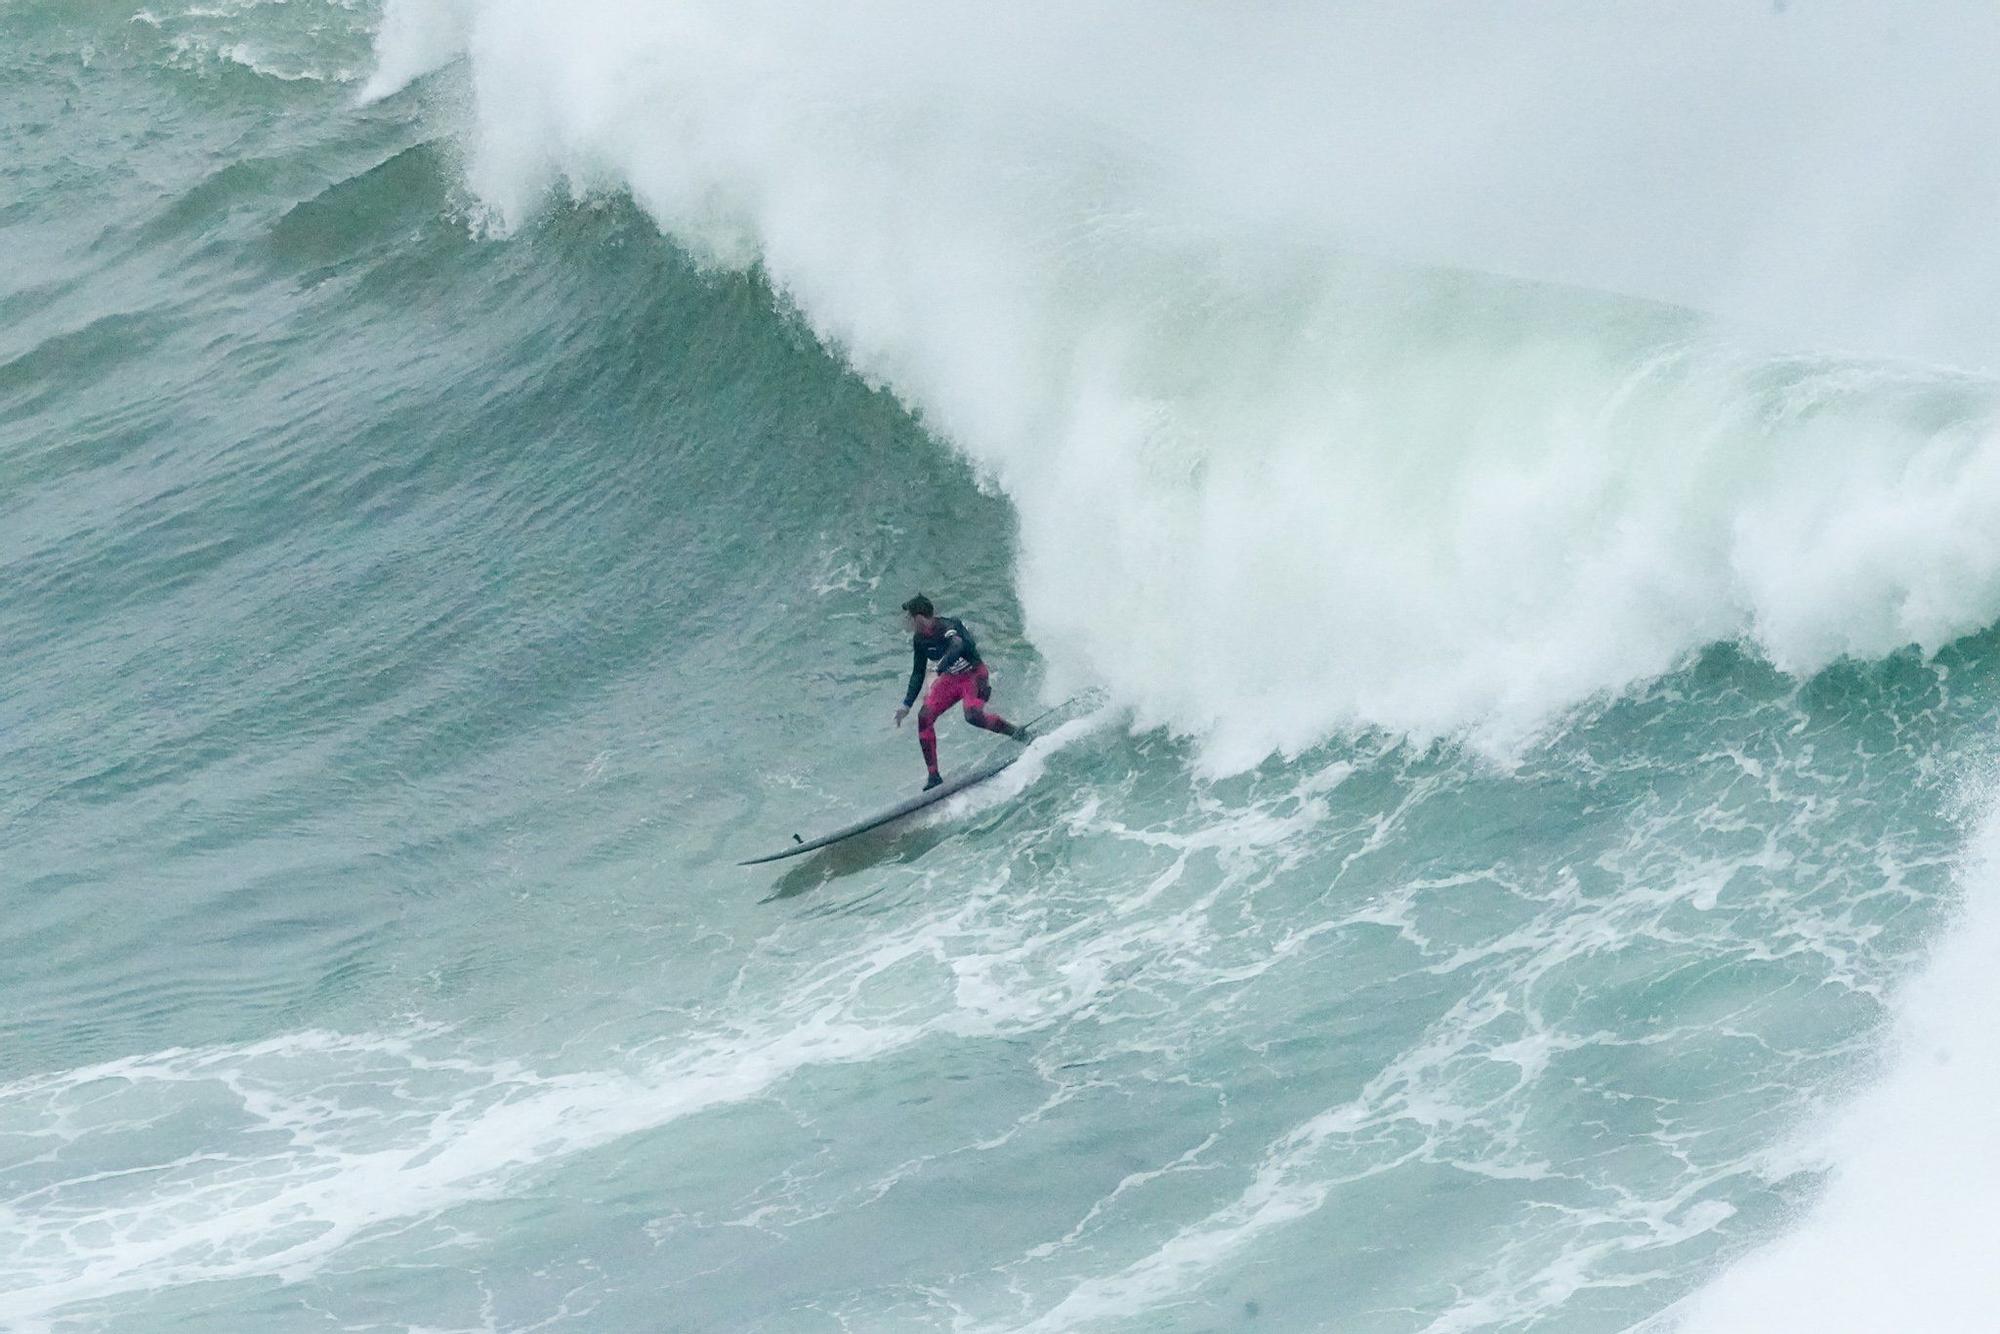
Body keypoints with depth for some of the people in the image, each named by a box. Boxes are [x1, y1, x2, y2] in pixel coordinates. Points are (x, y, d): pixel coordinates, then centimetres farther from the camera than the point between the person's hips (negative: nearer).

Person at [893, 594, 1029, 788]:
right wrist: (906, 705, 4)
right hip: (951, 679, 7)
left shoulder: (948, 627, -24)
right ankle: (933, 775, -7)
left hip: (973, 674, -7)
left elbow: (957, 645, -45)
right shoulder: (919, 639, -1)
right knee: (924, 717, -11)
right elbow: (918, 674, 10)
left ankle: (1017, 732, -13)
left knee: (973, 716, -33)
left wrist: (943, 664, -61)